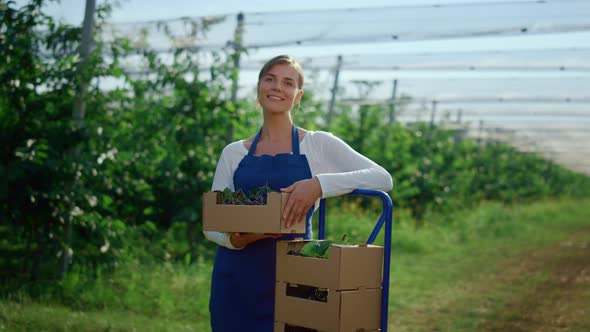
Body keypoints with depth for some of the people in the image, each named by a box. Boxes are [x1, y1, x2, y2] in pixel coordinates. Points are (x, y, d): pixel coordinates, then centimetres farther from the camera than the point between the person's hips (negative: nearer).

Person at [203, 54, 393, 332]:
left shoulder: (318, 144, 0)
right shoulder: (233, 153, 8)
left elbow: (382, 179, -11)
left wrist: (319, 184, -25)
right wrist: (236, 239, -16)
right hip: (236, 279, 2)